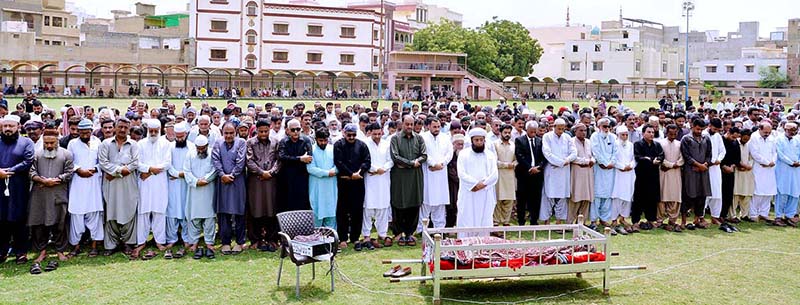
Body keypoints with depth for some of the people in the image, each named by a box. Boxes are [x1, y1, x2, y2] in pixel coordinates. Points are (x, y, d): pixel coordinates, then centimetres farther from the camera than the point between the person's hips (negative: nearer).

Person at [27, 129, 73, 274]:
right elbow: (32, 172, 4)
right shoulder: (37, 154, 12)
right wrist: (43, 180, -11)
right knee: (39, 223, 2)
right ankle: (42, 251, 11)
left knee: (59, 223, 1)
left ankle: (60, 251, 10)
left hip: (59, 195, -2)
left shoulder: (66, 154, 6)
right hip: (39, 195, 2)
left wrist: (55, 180, -9)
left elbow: (69, 173, 0)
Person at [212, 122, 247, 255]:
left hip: (237, 181, -2)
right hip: (222, 181, 2)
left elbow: (241, 161, -5)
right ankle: (225, 242, 10)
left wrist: (231, 175, -10)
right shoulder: (218, 143, 10)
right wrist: (222, 175, -11)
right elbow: (215, 160, 0)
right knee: (223, 212, 3)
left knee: (239, 212, 1)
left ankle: (240, 242, 9)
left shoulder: (241, 142, 3)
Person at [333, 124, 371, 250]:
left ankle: (355, 238, 13)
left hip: (358, 182, 2)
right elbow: (339, 163, -7)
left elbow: (367, 161, 3)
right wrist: (351, 174, -11)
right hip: (343, 182, -2)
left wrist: (359, 172, -12)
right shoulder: (338, 145, 1)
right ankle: (342, 239, 10)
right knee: (342, 211, 3)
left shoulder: (361, 145, 9)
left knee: (357, 211, 4)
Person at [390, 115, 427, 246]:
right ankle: (399, 233, 10)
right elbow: (395, 157, -9)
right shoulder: (395, 138, 1)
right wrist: (412, 163, -9)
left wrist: (405, 164, -8)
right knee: (399, 205, 0)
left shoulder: (419, 138, 10)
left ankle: (409, 233, 13)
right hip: (399, 176, -3)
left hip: (415, 176, 3)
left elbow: (424, 156, 2)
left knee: (414, 205, 3)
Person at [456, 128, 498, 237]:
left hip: (485, 195, 2)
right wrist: (476, 183, -16)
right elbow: (462, 174, -6)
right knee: (467, 222, -3)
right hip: (468, 194, -2)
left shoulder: (490, 155, 11)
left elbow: (494, 175, 1)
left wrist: (483, 184, -13)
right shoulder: (464, 154, 5)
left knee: (484, 223, 1)